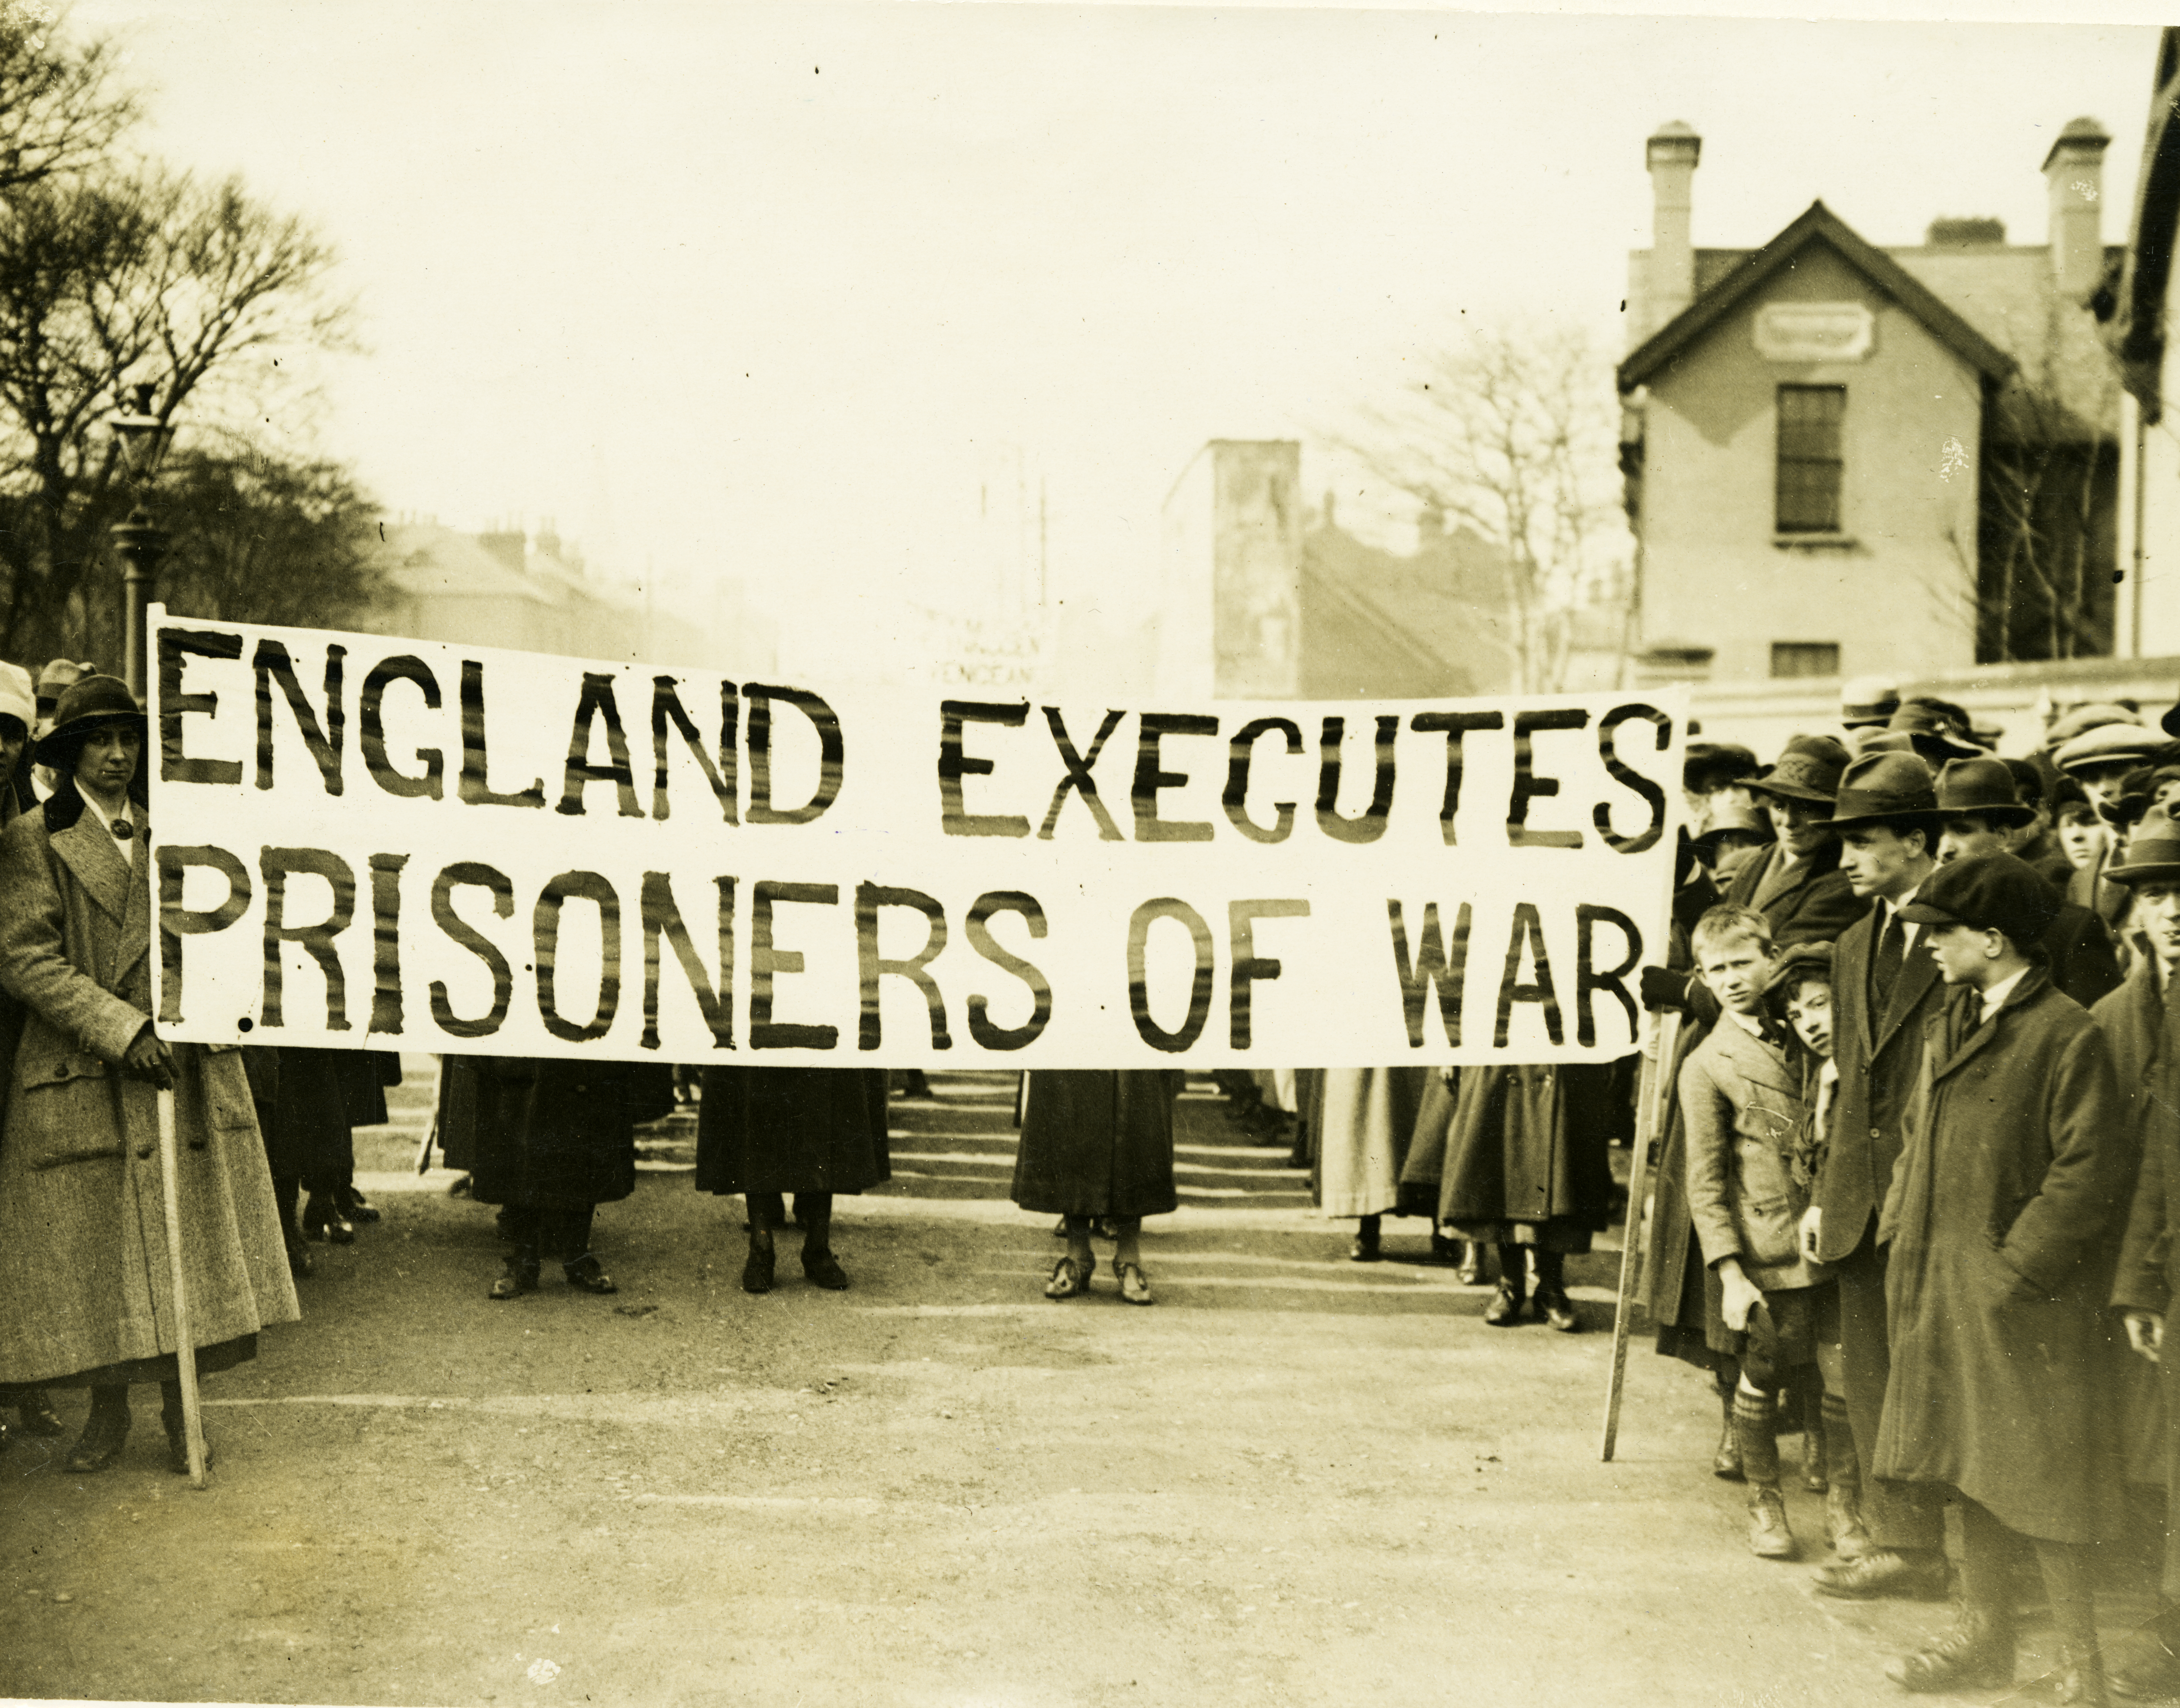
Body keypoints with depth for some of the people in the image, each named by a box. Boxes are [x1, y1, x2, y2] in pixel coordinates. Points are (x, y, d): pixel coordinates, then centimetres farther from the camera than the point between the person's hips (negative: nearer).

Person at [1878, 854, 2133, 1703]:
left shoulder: (2068, 1034, -15)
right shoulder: (1948, 1022, 9)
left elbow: (2093, 1170, -17)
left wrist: (2017, 1268, -16)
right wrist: (1903, 1233, 9)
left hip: (2023, 1294, -8)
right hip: (1941, 1287, 8)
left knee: (2042, 1487, 1)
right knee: (1969, 1467, 17)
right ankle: (1984, 1639, 31)